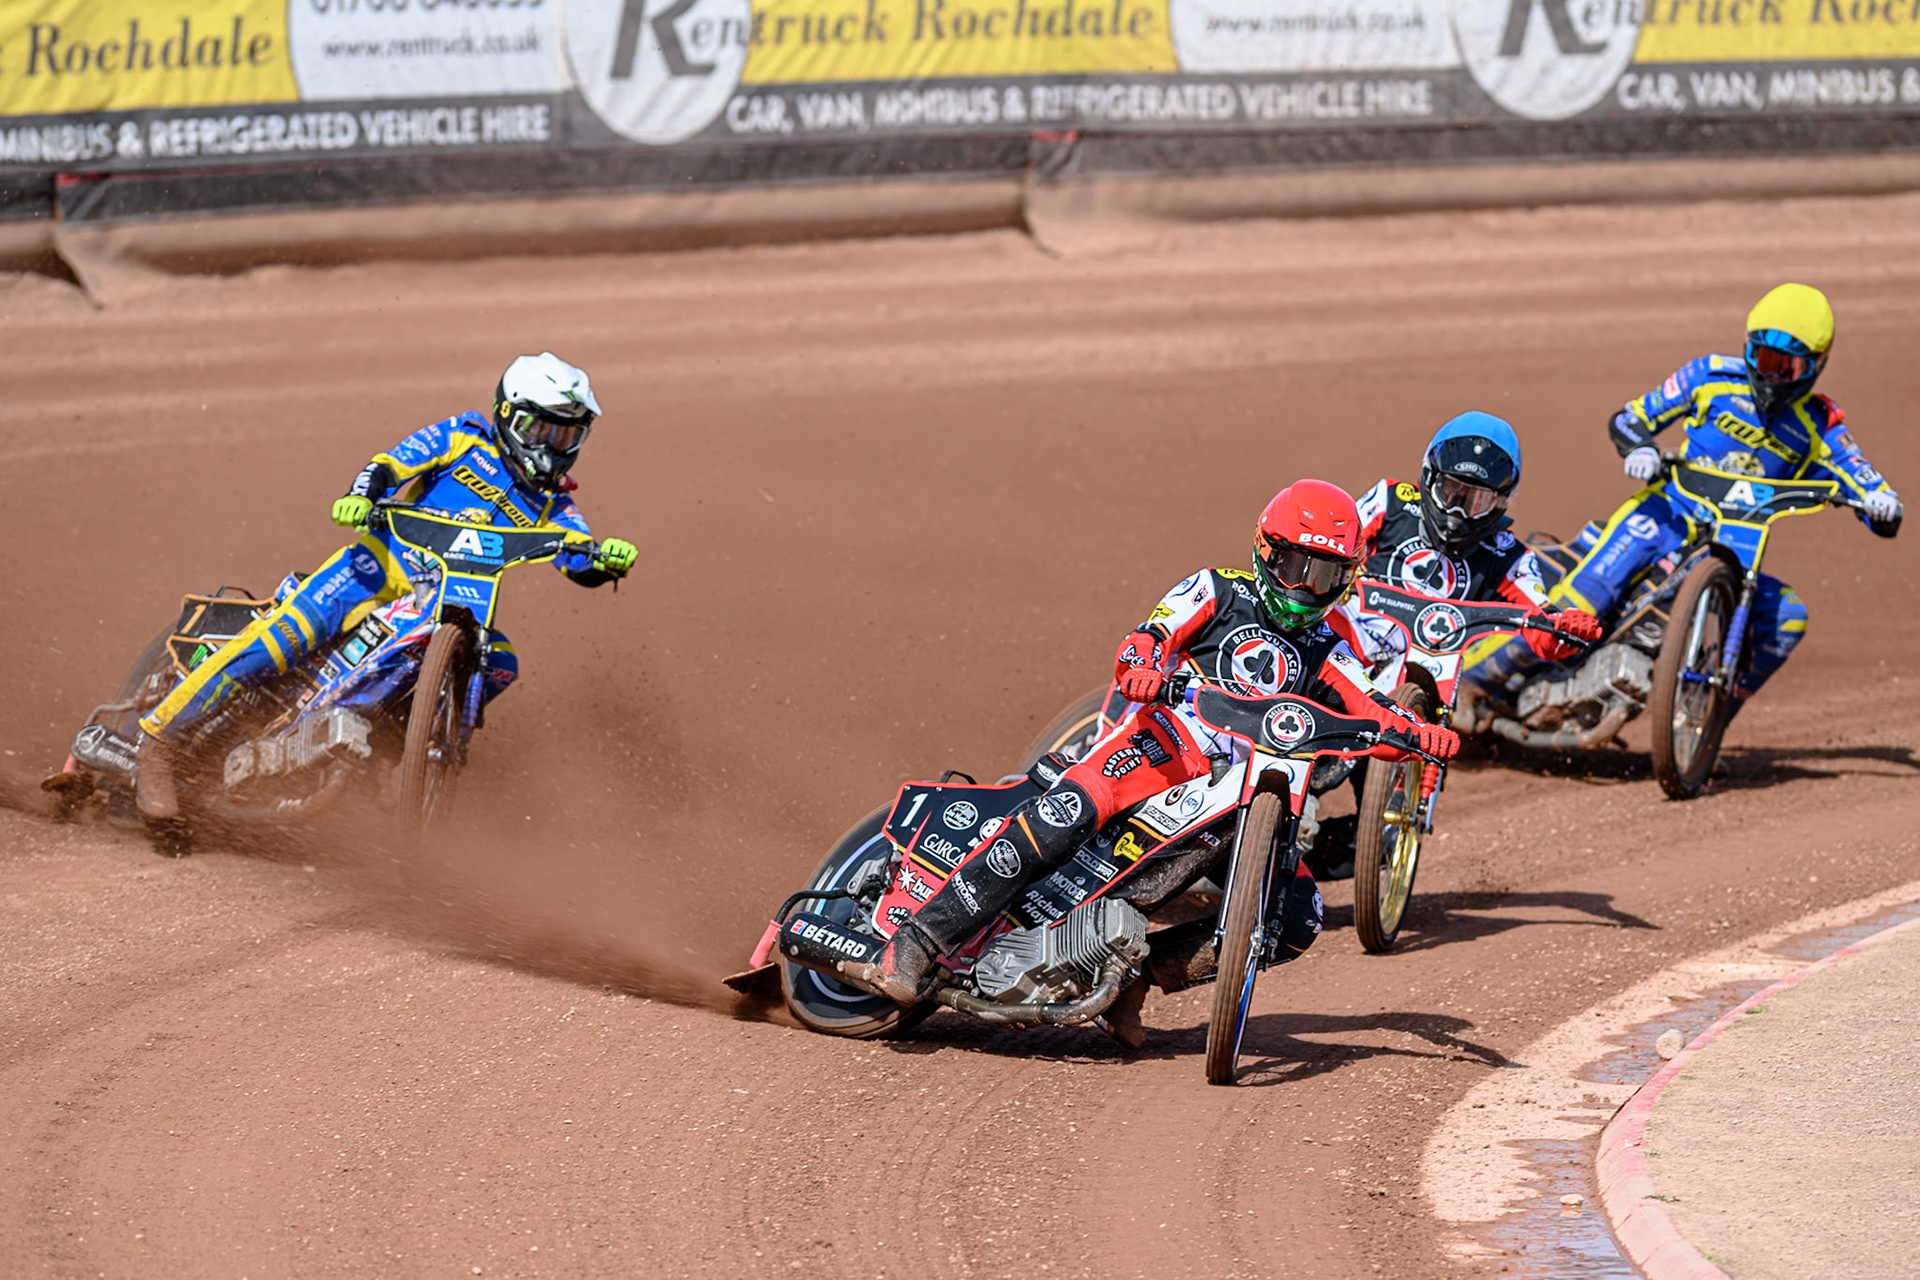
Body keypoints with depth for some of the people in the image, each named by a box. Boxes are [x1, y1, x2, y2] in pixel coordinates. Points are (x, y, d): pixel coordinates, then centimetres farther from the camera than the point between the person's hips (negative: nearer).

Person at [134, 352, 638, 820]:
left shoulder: (551, 505, 17)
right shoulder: (467, 437, 8)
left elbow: (582, 566, 4)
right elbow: (392, 462, -3)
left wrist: (607, 558, -20)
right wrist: (361, 496, -24)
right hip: (385, 561, -5)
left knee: (498, 664, -23)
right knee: (289, 635, -24)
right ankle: (161, 736, -25)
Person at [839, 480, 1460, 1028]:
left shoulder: (1326, 652, 23)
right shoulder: (1217, 591, 12)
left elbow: (1371, 715, 10)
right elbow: (1147, 638, -2)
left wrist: (1419, 733, -13)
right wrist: (1140, 666, -27)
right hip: (1167, 735, -5)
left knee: (1298, 919, -13)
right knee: (1063, 815, -33)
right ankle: (917, 948, -37)